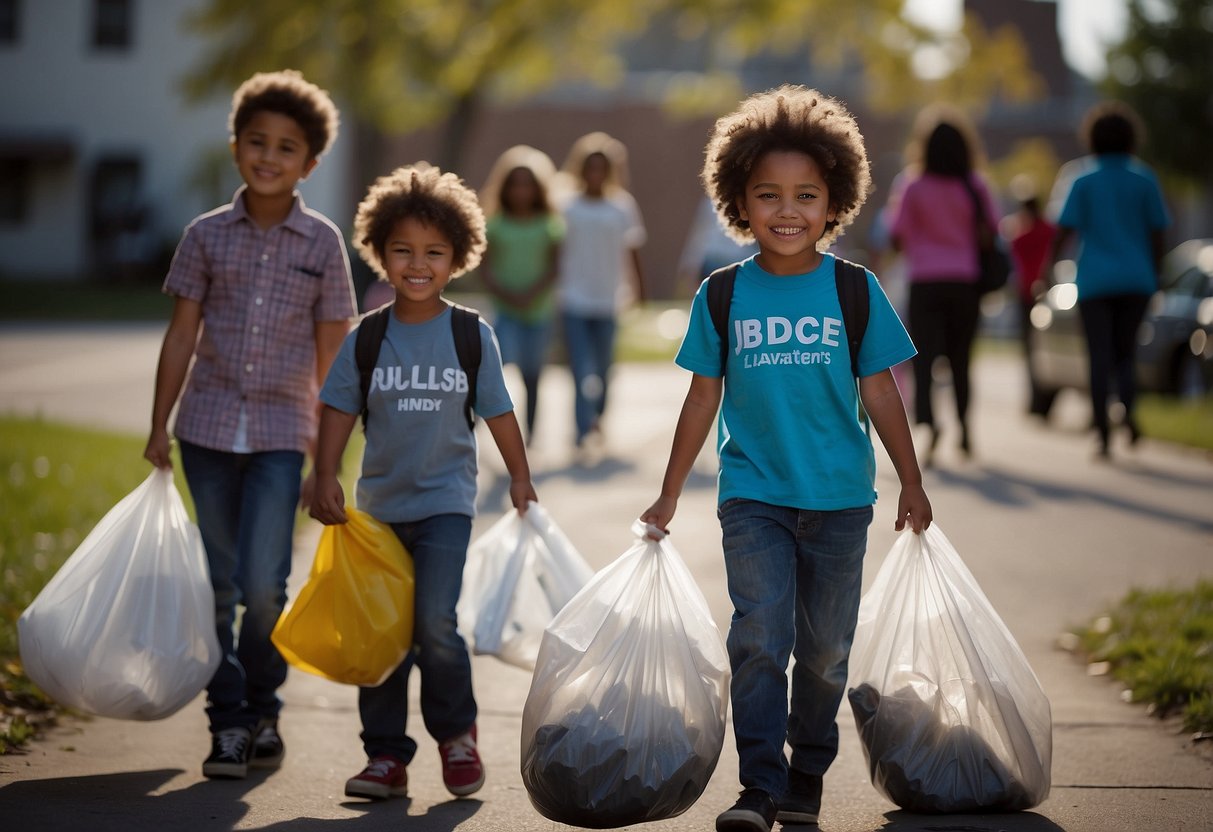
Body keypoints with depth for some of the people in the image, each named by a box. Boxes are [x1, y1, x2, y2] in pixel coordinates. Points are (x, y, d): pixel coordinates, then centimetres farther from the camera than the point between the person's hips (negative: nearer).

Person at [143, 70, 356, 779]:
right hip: (208, 427, 2)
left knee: (264, 585, -10)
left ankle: (263, 709, 12)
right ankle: (229, 721, 15)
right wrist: (159, 426, 5)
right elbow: (182, 336, 8)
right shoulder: (207, 236, 3)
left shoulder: (323, 242, 1)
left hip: (281, 433, -2)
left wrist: (326, 457, 2)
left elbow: (331, 356, 3)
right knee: (220, 584, 6)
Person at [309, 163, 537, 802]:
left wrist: (520, 479, 10)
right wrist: (326, 482, -12)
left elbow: (498, 413, 6)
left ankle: (456, 732, 9)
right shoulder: (364, 341, 0)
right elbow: (338, 413, -1)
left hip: (445, 501, -2)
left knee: (434, 623, -15)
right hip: (380, 504, 2)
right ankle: (386, 754, 18)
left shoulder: (472, 337, -1)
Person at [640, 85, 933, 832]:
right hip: (752, 496, 0)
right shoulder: (722, 296, -1)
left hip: (839, 498, 1)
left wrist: (912, 484, 5)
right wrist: (670, 495, 8)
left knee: (825, 650, 9)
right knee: (759, 641, -9)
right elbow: (704, 398, 6)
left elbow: (880, 392, 3)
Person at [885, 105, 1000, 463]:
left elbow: (897, 238, -3)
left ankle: (928, 421, -29)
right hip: (965, 281, 2)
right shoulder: (975, 186, -1)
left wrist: (894, 208, 15)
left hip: (925, 282, -2)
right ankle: (964, 425, 26)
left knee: (923, 358, -6)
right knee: (960, 358, 17)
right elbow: (992, 230, 2)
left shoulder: (913, 187, -4)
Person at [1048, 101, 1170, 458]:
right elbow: (1156, 234, 3)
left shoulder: (1084, 180, -1)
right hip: (1136, 279, 2)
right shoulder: (1144, 180, 3)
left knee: (1100, 357, 1)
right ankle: (1128, 409, -15)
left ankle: (1104, 435, -6)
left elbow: (1065, 230, -6)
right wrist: (1154, 275, 14)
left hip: (1095, 280, -1)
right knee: (1125, 351, 13)